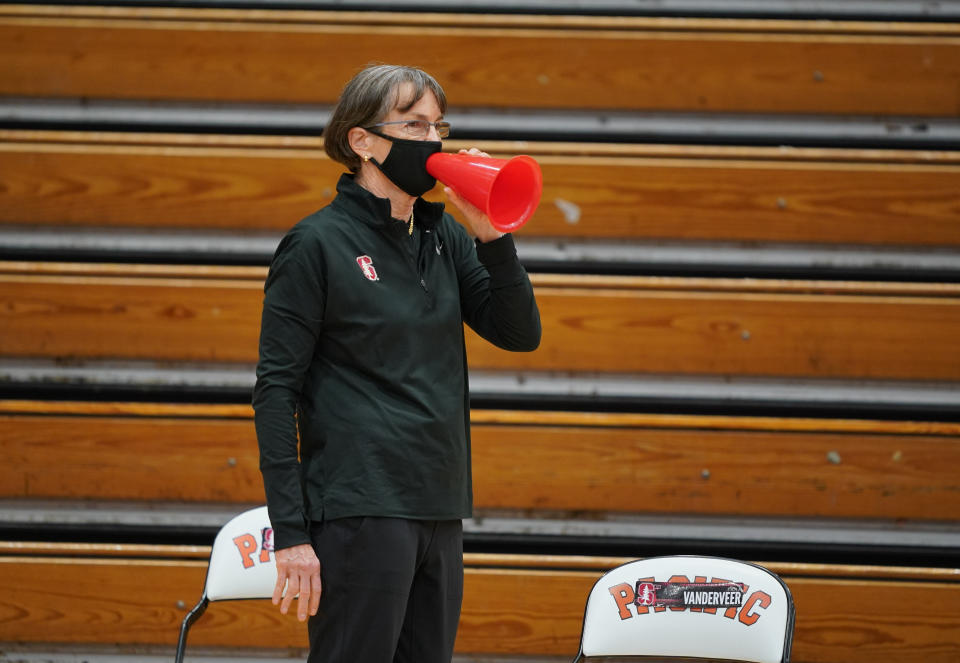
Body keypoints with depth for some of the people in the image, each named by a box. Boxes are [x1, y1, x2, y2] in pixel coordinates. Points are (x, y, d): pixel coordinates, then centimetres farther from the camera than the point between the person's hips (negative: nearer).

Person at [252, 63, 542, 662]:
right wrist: (290, 534, -13)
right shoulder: (318, 244, -5)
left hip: (439, 512, 6)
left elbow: (521, 333, 6)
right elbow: (276, 390, -7)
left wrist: (492, 236, -8)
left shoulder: (444, 237, 12)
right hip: (359, 515, -6)